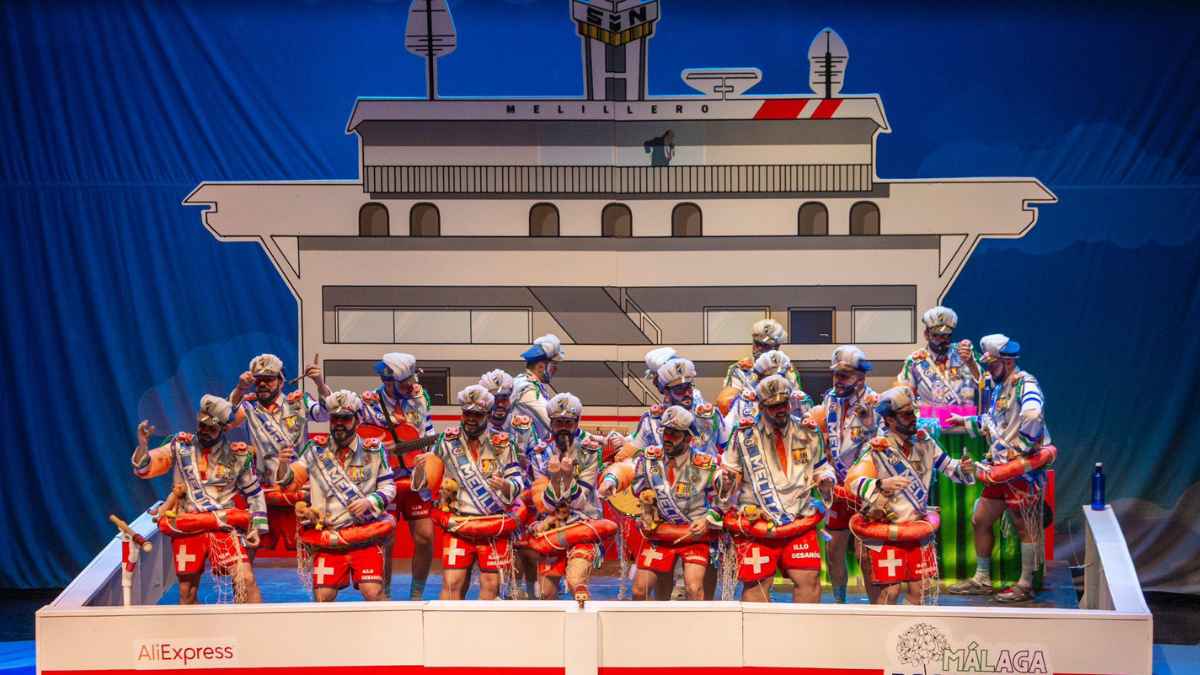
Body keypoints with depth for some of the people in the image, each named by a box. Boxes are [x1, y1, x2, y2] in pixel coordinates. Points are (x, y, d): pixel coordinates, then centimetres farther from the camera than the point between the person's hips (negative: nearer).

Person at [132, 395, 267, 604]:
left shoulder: (237, 456, 2)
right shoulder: (180, 446, 2)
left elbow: (254, 493, 14)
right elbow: (143, 469, 3)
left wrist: (257, 526, 7)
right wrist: (142, 446, -16)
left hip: (223, 526, -1)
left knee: (246, 580, -17)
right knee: (187, 592, 8)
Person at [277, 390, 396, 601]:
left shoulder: (373, 451, 2)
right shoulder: (316, 449, 6)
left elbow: (389, 488, 6)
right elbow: (289, 479, 6)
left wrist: (369, 501, -13)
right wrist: (284, 465, -16)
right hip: (328, 535, 2)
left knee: (373, 592, -14)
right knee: (323, 596, -4)